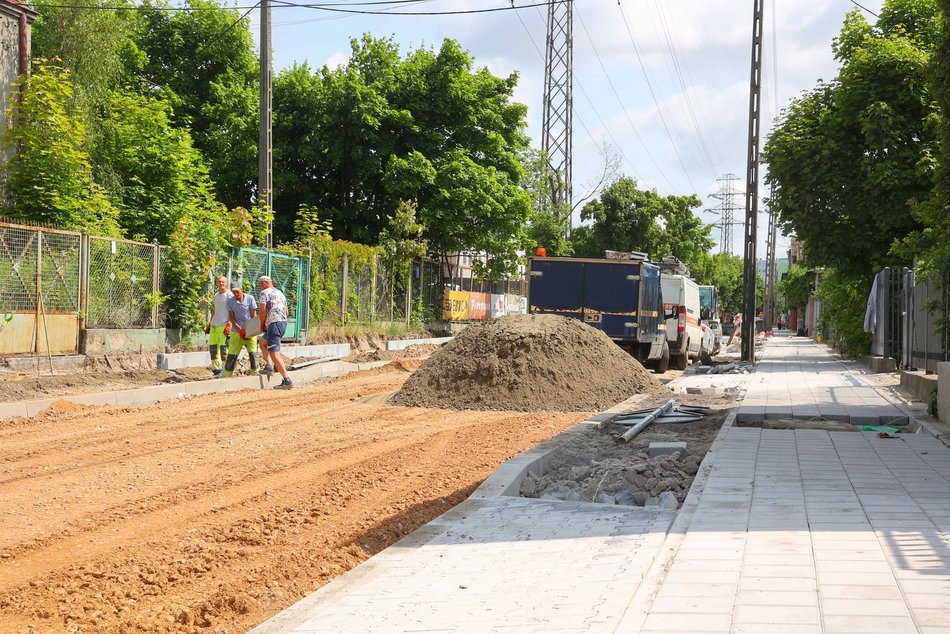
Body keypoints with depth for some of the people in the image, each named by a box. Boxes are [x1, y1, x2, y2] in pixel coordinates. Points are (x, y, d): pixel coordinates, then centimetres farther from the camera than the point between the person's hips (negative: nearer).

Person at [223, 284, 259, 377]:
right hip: (237, 331, 1)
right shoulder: (230, 301, 1)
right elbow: (231, 318, 2)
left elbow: (254, 315, -1)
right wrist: (240, 329, -11)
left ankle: (255, 372, 6)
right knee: (232, 353, -3)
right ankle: (226, 374, 2)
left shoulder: (250, 298, -2)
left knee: (253, 352, -6)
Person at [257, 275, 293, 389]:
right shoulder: (280, 293, 22)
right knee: (262, 341, 30)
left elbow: (263, 311, -10)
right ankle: (269, 366, 14)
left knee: (274, 354, -11)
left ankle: (287, 381, -19)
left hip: (274, 324, -9)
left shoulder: (265, 293, -3)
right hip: (283, 322, 9)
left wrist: (262, 324, 6)